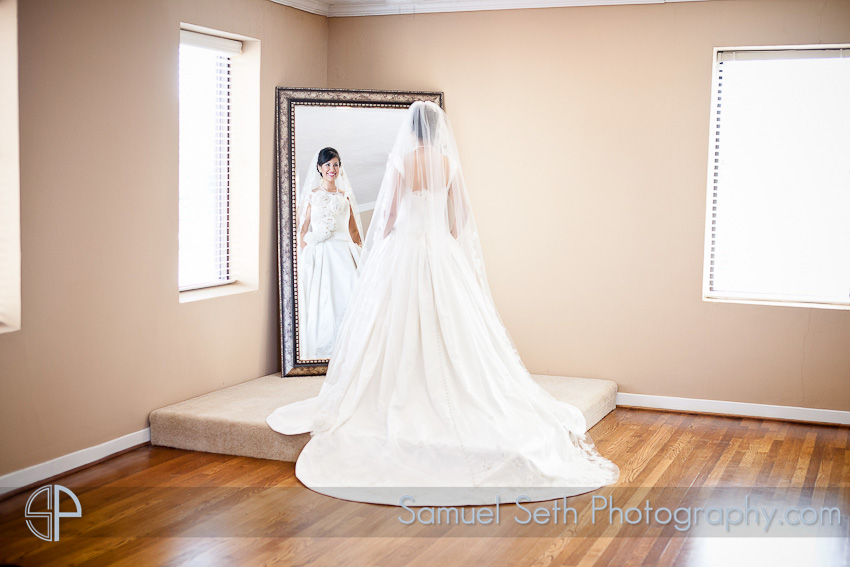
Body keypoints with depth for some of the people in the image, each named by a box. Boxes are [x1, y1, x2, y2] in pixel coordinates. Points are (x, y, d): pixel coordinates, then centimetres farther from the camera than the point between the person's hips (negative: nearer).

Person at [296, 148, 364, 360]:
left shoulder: (345, 196, 17)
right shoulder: (311, 195, 9)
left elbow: (354, 231, 18)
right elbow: (303, 230, 5)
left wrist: (360, 255, 7)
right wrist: (305, 256, -8)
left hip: (343, 254, 2)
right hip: (319, 254, -2)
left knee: (346, 297, -10)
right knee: (319, 300, -8)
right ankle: (321, 351, -4)